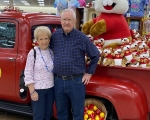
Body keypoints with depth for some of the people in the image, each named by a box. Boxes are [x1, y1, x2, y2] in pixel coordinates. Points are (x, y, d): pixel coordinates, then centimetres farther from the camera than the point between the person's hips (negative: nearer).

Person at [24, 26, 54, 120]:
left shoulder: (52, 52, 2)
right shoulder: (33, 52, -11)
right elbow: (28, 73, -10)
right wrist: (32, 91, -14)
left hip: (50, 88, 5)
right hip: (38, 89, -4)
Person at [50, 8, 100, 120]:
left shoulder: (81, 37, -6)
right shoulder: (55, 36, 4)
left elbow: (95, 55, 2)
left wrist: (89, 73, 3)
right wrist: (52, 71, 16)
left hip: (76, 82, -3)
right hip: (58, 81, 3)